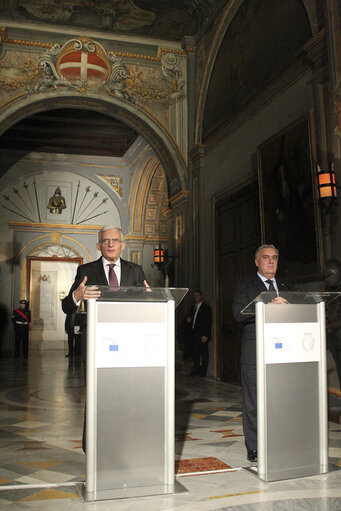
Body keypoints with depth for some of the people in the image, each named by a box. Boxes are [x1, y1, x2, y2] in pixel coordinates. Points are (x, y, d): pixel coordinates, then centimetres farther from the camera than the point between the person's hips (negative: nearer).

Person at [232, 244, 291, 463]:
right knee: (254, 403, 0)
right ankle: (254, 449, 8)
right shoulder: (244, 287, 7)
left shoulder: (285, 288, 21)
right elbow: (239, 313, -10)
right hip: (255, 353, -3)